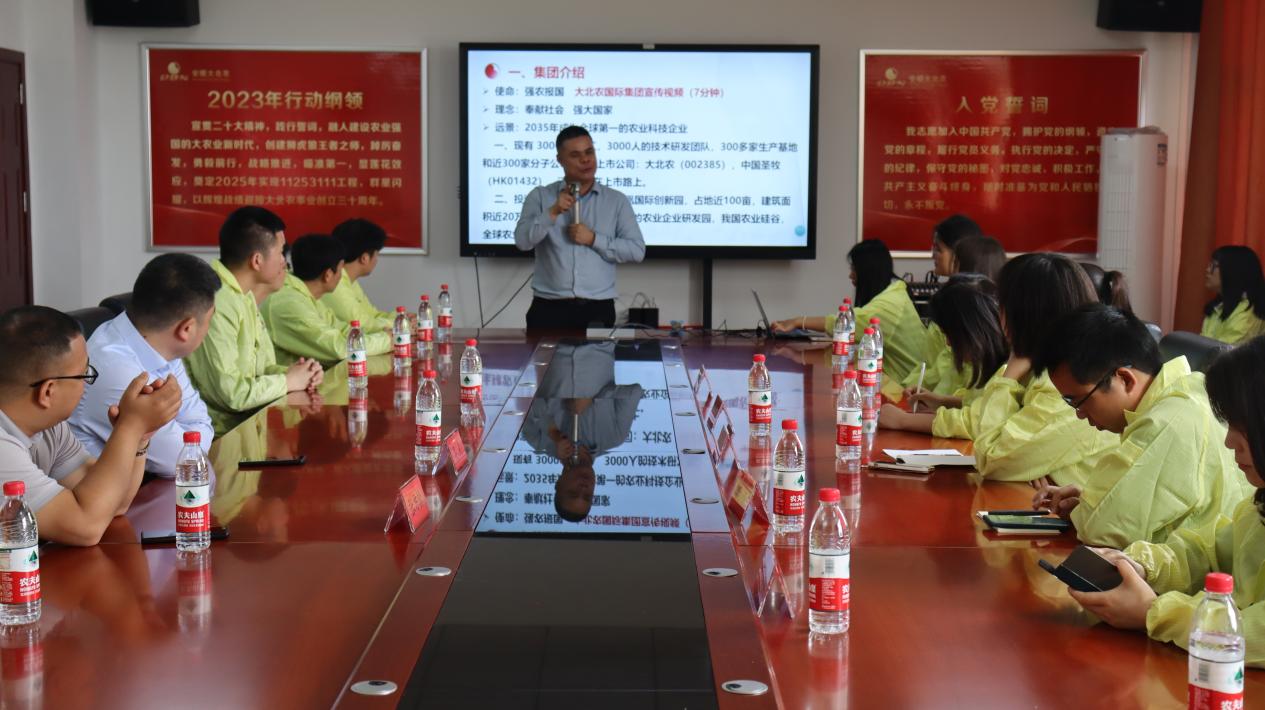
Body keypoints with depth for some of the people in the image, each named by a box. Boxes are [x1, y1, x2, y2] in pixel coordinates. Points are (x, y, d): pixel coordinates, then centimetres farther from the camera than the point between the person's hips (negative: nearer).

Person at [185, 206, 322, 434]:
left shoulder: (244, 296, 8)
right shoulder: (214, 304, -23)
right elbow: (230, 393, -25)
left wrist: (297, 373, -4)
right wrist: (288, 381, -11)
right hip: (224, 434, -9)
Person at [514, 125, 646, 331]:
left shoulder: (617, 201, 7)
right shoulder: (540, 196, 7)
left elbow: (637, 250, 0)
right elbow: (523, 241, -4)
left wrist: (593, 239, -9)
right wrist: (553, 212, -16)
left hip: (598, 309, 0)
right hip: (549, 308, 0)